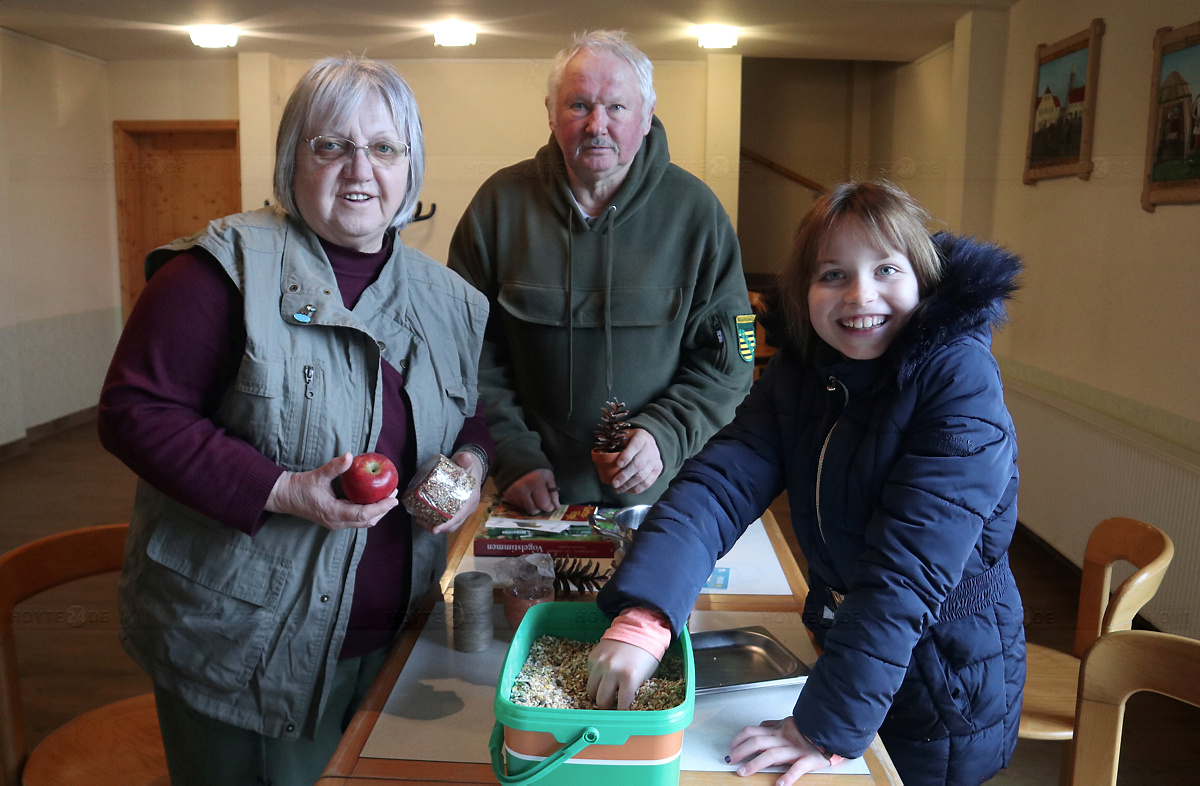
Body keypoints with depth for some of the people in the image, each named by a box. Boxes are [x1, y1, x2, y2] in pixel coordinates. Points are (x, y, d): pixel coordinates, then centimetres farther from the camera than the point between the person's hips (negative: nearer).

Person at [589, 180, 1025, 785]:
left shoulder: (961, 381, -23)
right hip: (840, 645, 5)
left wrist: (829, 724, -31)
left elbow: (909, 567, -30)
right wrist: (643, 615, -34)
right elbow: (720, 483, -20)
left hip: (948, 689, -5)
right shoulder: (800, 370, -6)